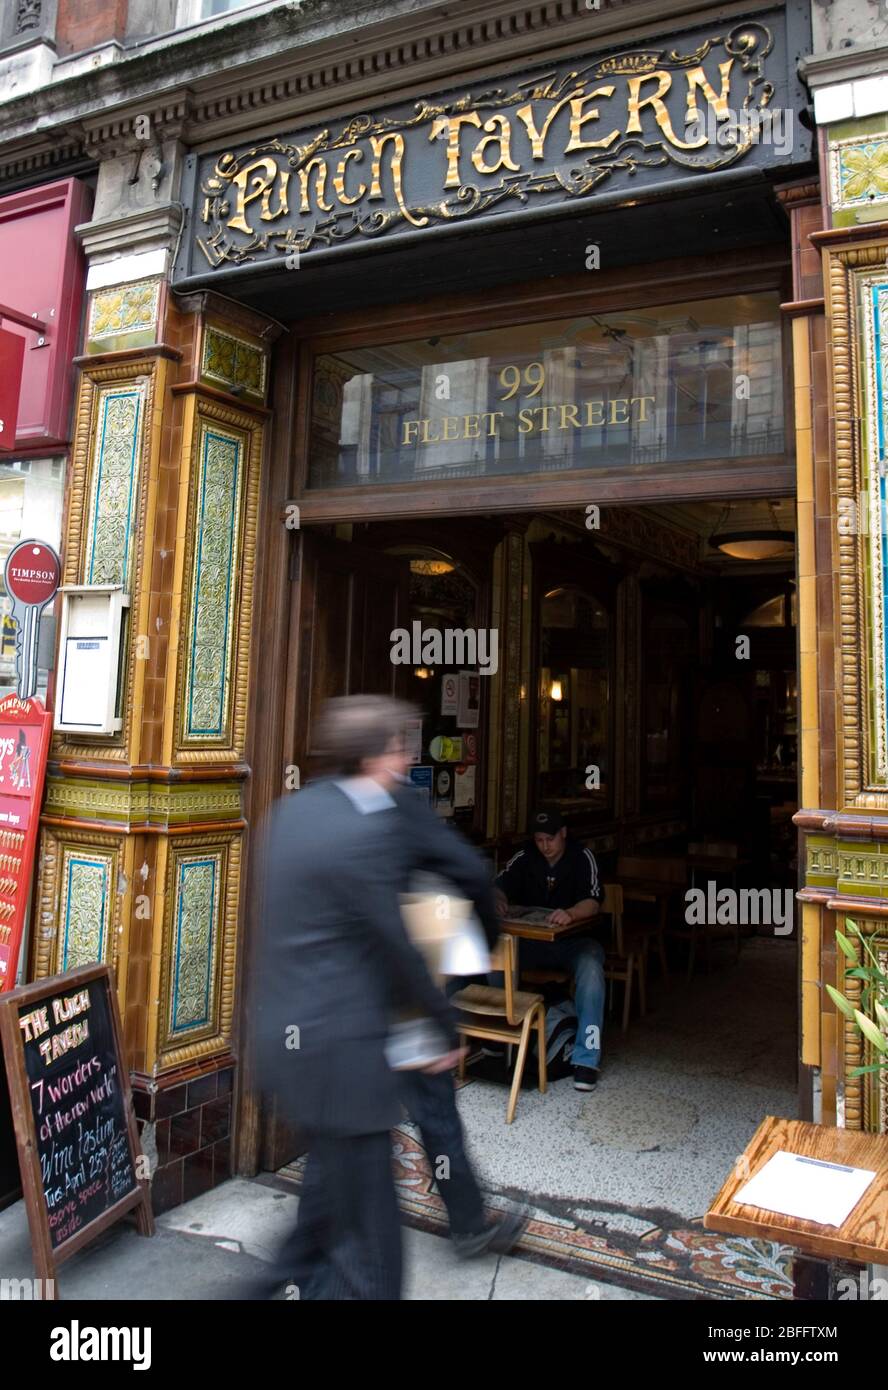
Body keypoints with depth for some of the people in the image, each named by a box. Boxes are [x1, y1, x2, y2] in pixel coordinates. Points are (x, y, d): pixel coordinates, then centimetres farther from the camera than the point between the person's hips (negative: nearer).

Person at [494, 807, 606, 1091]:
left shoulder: (582, 857, -10)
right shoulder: (524, 858, 0)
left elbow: (594, 902, -23)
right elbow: (499, 885, -7)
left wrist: (570, 913, -47)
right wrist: (497, 899, -34)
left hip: (576, 939, -3)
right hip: (532, 939, 3)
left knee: (591, 969, -35)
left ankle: (586, 1059, -30)